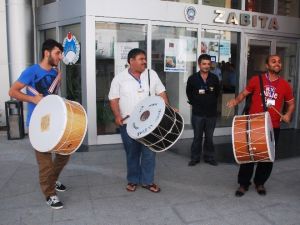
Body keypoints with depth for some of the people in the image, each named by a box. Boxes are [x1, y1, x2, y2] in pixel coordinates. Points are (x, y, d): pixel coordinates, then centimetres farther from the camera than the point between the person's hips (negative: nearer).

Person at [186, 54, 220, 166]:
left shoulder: (214, 78, 2)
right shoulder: (192, 78, -4)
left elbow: (217, 93, 14)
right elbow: (189, 93, 6)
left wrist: (213, 103, 8)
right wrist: (194, 104, 4)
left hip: (211, 113, 2)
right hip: (197, 113, -2)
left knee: (209, 137, 11)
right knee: (197, 136, 7)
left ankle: (209, 157, 25)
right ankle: (195, 157, 19)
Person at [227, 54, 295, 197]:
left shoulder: (285, 85, 3)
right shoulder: (256, 80, -2)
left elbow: (291, 103, 15)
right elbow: (244, 93, 9)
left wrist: (288, 114, -4)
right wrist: (236, 100, -12)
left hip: (273, 127, 2)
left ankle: (260, 183, 32)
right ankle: (243, 184, 19)